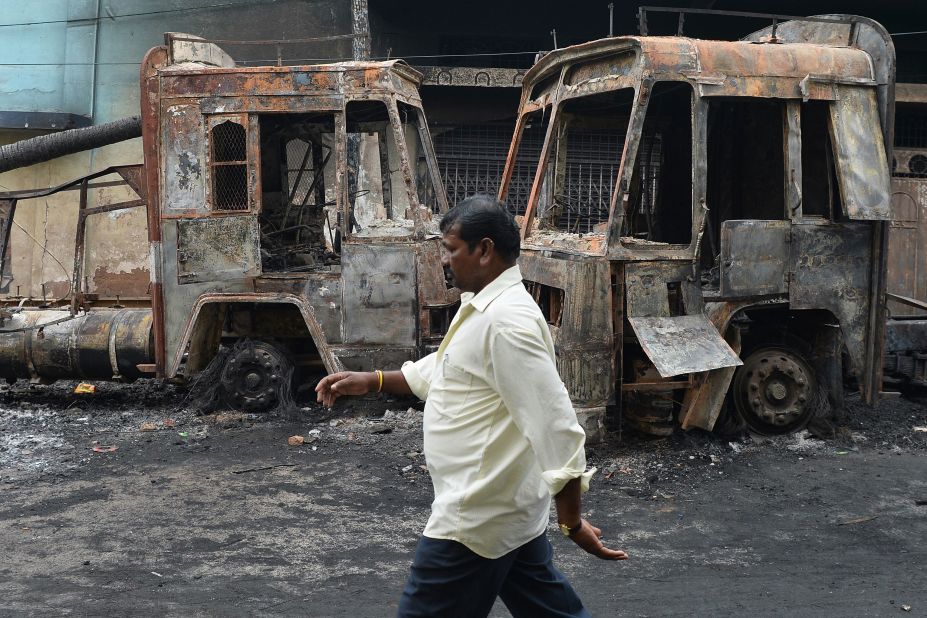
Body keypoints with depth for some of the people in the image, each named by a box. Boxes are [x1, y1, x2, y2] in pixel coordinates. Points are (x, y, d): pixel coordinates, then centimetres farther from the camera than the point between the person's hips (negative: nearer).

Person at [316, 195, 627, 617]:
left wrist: (571, 522, -24)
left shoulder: (506, 321, -25)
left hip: (478, 516, -10)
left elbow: (555, 424, -27)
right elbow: (443, 372, 25)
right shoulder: (482, 307, 9)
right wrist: (371, 381, 15)